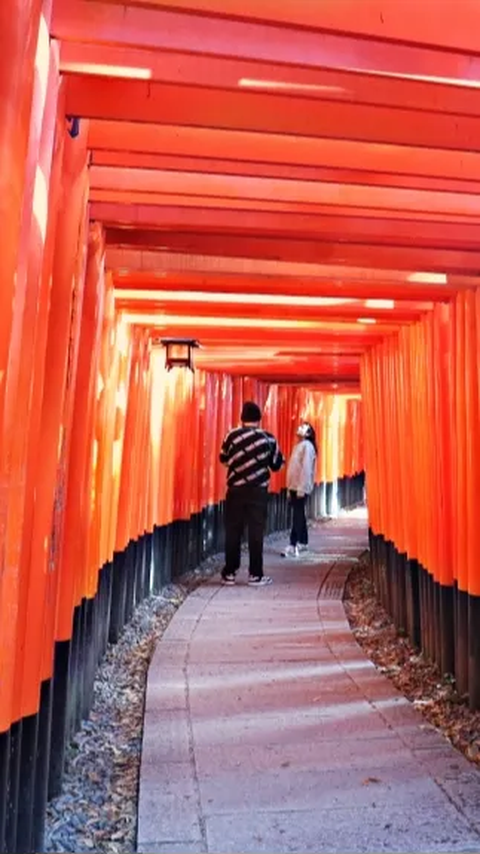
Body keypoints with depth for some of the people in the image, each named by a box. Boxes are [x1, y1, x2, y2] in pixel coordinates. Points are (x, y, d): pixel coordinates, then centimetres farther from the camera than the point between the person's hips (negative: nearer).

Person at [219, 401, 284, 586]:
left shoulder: (232, 435, -2)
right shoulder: (268, 438, -1)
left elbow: (223, 459, 12)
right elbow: (276, 465, 8)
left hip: (236, 489, 0)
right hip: (258, 491, 0)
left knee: (233, 531, 7)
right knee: (256, 532, 4)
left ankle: (229, 573, 12)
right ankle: (255, 574, 7)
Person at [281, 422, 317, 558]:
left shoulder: (307, 446, -10)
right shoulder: (298, 446, 16)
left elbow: (306, 468, -17)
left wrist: (301, 488, -20)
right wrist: (290, 488, 15)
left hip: (301, 487, -8)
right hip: (294, 486, 8)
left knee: (297, 515, -9)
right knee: (299, 515, 13)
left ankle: (293, 546, -11)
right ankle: (303, 543, 22)